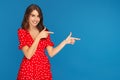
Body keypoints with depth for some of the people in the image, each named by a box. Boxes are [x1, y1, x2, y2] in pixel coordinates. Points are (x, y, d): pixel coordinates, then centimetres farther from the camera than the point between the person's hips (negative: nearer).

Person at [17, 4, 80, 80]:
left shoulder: (44, 31, 3)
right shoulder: (22, 32, -6)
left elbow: (51, 53, -3)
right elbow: (28, 55, -16)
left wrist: (65, 41, -10)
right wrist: (39, 37, -18)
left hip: (43, 69, 3)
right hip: (28, 70, -2)